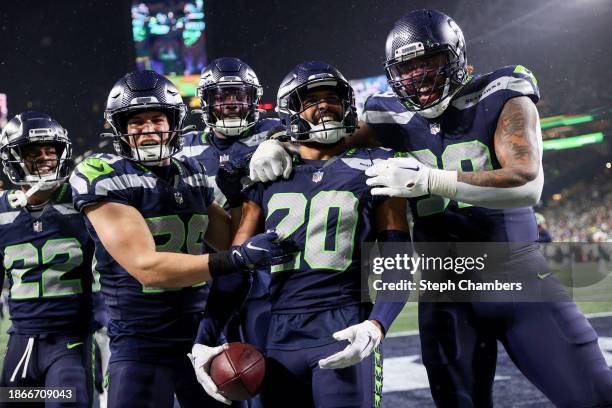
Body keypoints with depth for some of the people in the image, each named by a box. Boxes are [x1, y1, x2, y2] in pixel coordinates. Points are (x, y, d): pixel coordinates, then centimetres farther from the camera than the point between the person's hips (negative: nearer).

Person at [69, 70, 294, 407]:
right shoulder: (104, 179, -11)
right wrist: (237, 258, -26)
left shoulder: (192, 174, 9)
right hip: (141, 348, -6)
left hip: (199, 337, 6)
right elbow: (147, 268, -20)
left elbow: (232, 239, 17)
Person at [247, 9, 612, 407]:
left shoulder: (501, 99, -6)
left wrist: (427, 179, -28)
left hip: (516, 269, -2)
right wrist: (276, 144, -7)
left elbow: (527, 184, -20)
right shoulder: (393, 118, 3)